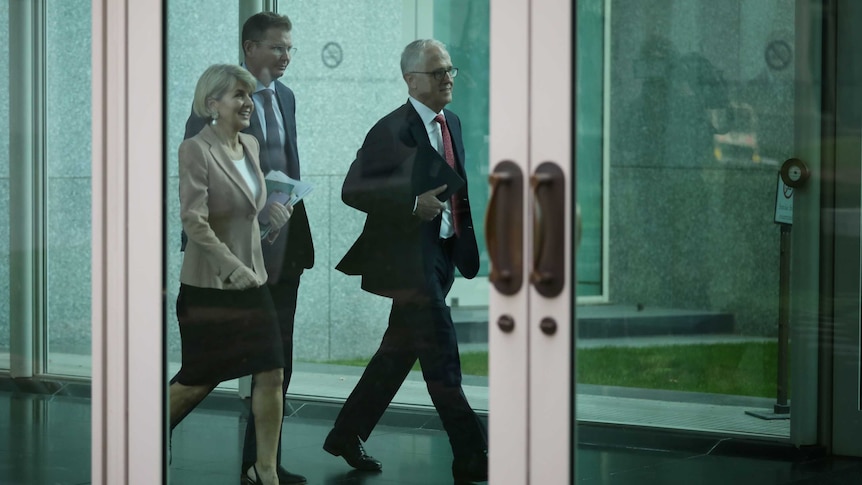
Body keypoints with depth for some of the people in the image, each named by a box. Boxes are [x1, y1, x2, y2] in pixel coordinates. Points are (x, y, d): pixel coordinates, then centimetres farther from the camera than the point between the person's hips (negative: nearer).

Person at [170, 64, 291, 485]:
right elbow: (193, 220, -23)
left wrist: (273, 212, 7)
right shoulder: (196, 150, -15)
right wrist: (232, 266, -30)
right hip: (209, 284, -6)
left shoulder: (251, 145, 7)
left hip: (251, 280, 6)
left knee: (271, 374, 0)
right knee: (198, 380, 4)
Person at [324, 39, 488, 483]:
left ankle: (347, 435, 27)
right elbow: (352, 190, -16)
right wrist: (413, 204, -24)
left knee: (398, 352, 15)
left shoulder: (452, 123, 13)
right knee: (442, 358, -6)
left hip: (442, 254, 9)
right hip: (409, 258, -9)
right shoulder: (392, 130, -14)